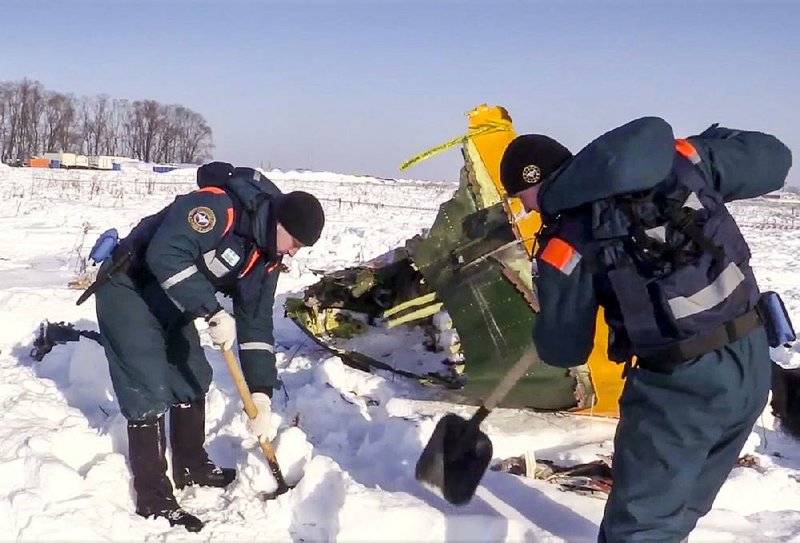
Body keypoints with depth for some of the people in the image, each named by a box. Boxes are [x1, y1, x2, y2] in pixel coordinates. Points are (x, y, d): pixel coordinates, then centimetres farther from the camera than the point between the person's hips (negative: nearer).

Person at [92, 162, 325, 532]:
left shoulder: (267, 256, -2)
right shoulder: (217, 206, -29)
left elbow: (257, 322, 0)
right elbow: (165, 254, -39)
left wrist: (261, 392, -5)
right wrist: (215, 312, -37)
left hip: (168, 300, 9)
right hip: (127, 290, -9)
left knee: (192, 378, 13)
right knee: (150, 390, -10)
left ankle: (191, 467, 31)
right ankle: (152, 498, 0)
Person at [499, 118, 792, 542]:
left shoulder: (566, 241, -11)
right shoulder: (681, 158, 1)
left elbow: (563, 350, -2)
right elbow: (774, 159, 11)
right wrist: (717, 143, 28)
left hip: (682, 383, -6)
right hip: (754, 363, 7)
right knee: (680, 508, 25)